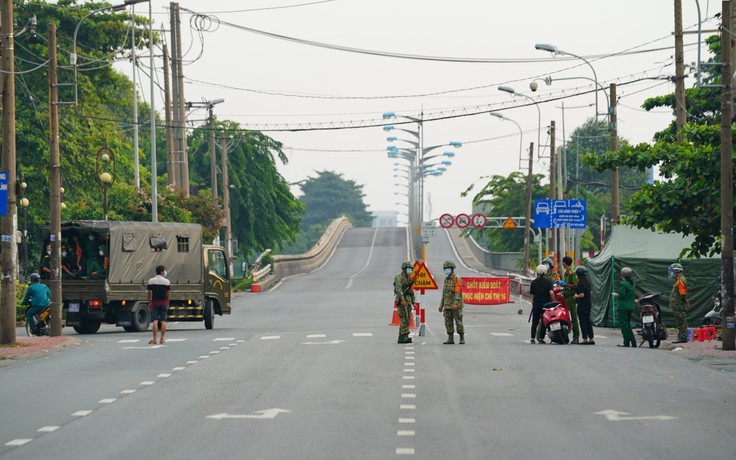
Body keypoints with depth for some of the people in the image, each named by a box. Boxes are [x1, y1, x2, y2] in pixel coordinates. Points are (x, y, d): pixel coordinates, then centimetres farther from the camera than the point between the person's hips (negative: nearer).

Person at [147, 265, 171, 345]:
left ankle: (154, 339, -7)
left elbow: (149, 293, 4)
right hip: (163, 302, 0)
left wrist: (149, 302, 15)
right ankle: (162, 339, 1)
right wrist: (167, 303, 12)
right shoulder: (167, 281, -2)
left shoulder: (151, 281, 1)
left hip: (154, 302, 1)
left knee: (155, 321, -3)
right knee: (163, 321, 3)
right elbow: (168, 294, 1)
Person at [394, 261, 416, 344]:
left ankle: (402, 338, 6)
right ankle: (403, 337, -19)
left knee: (407, 320, 5)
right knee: (404, 319, -15)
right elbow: (398, 289, -22)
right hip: (401, 301, -9)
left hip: (407, 301, 9)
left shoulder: (409, 278, 18)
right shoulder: (399, 277, -9)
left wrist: (413, 302, 16)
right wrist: (402, 299, -33)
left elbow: (411, 291, 22)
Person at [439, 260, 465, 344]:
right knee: (448, 322, 3)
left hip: (456, 306, -7)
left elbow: (458, 292, -20)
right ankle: (450, 339, 7)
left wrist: (455, 304, -29)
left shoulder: (457, 279, -10)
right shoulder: (446, 280, 15)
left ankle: (462, 338, 1)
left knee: (459, 322, -5)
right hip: (447, 305, 7)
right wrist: (441, 305, 17)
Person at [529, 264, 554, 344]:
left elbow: (532, 294, 5)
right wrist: (553, 302, -6)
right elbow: (551, 293, -17)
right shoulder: (548, 281, -6)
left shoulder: (534, 282, 2)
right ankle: (541, 338, 3)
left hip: (536, 304, 2)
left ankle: (532, 338, 4)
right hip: (546, 304, -2)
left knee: (535, 322, 8)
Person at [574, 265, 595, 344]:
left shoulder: (581, 283, -16)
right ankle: (591, 339, 14)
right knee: (588, 321, 13)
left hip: (582, 304, -9)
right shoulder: (587, 282, 10)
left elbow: (581, 295, -22)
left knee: (583, 321, -3)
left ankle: (585, 339, -2)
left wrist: (576, 296, -3)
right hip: (588, 303, 9)